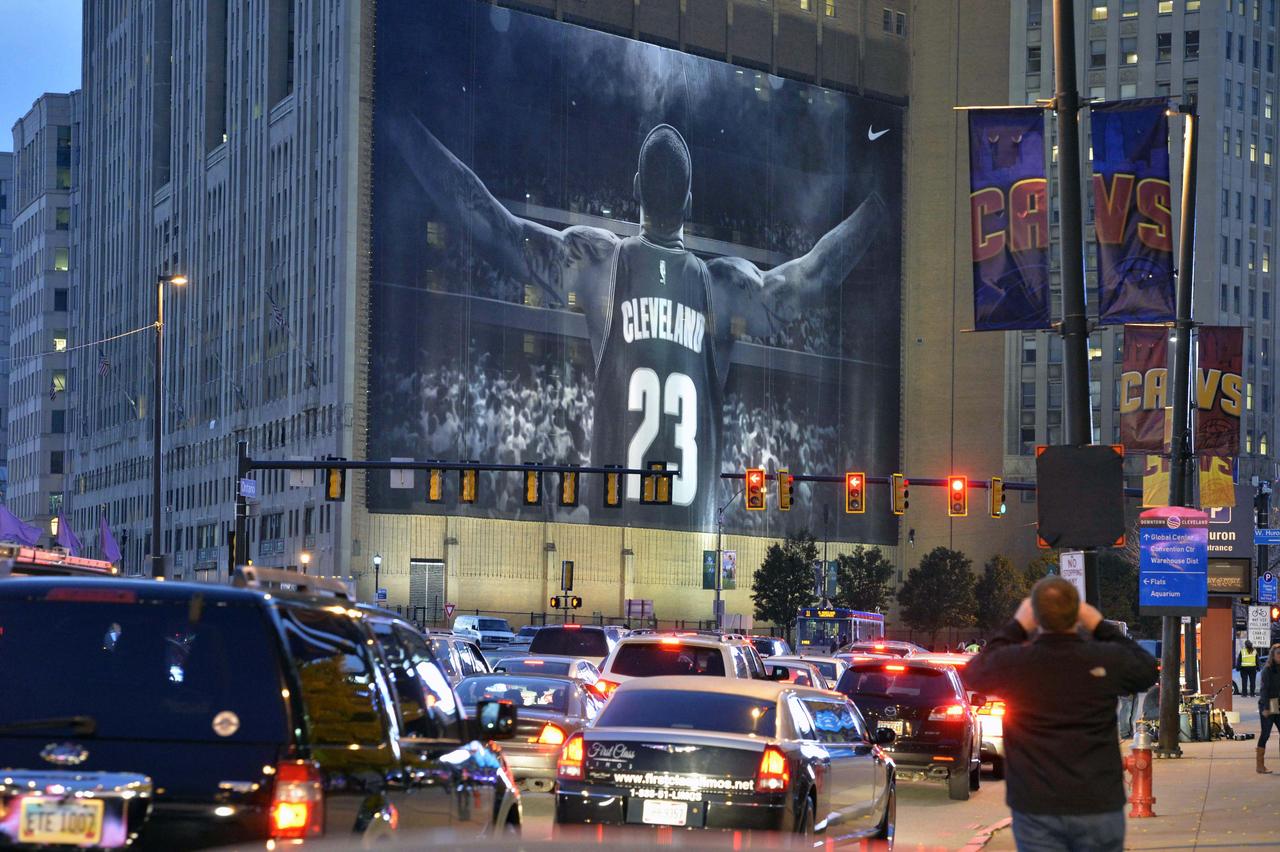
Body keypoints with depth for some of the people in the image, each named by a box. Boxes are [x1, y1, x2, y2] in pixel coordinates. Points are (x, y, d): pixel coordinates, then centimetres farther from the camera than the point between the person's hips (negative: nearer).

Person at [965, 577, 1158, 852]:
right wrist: (1101, 627, 18)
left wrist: (1016, 628, 18)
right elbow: (1147, 670, 14)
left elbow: (974, 673, 14)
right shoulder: (1108, 660, -9)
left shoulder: (1012, 663, -9)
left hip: (1035, 809, 0)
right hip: (1099, 807, 0)